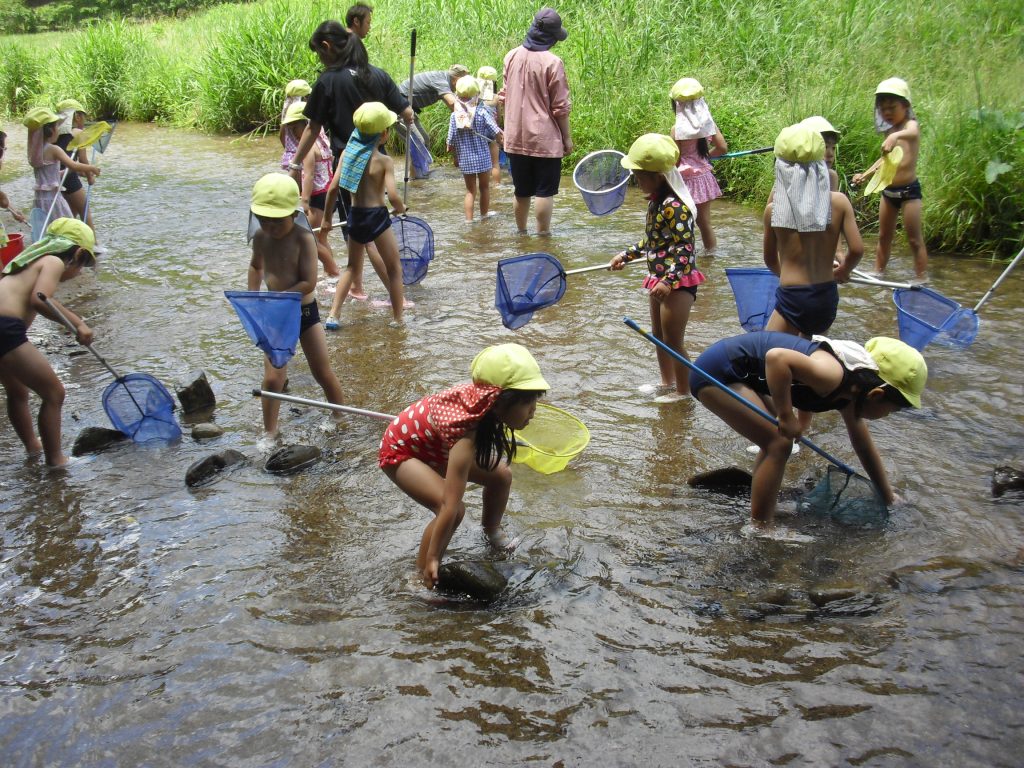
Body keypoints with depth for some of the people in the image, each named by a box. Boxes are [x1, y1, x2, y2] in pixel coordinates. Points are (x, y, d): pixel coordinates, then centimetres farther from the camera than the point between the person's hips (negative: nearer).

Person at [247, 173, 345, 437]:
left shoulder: (303, 239, -17)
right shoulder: (261, 237, -1)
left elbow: (308, 283, -23)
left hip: (305, 311, -3)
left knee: (324, 374, 8)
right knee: (272, 379, -4)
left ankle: (339, 419, 29)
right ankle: (270, 433, 7)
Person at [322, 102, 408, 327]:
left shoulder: (348, 153, 0)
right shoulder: (384, 161, -12)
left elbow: (333, 188, -1)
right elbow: (393, 196, -21)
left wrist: (327, 218, 10)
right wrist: (400, 208, 2)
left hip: (355, 216, 5)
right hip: (377, 216, -5)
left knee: (352, 266, 23)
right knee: (394, 269, 10)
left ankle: (333, 316, 15)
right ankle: (398, 320, 13)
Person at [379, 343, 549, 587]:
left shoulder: (483, 396, -23)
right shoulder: (466, 435, -42)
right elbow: (449, 507, -37)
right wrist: (432, 558, -31)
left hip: (434, 443, 8)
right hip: (401, 450, -8)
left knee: (501, 475, 3)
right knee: (455, 510, -25)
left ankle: (492, 533, 31)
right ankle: (421, 575, -5)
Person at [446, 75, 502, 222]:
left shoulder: (455, 116, -8)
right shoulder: (482, 113, -14)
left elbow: (451, 142, -5)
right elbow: (496, 133, -14)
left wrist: (455, 156, 12)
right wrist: (493, 141, 8)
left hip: (465, 160, 1)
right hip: (483, 158, -1)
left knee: (470, 190, 11)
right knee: (484, 187, 18)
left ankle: (469, 219, 7)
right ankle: (484, 213, 33)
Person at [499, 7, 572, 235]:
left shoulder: (511, 56, 3)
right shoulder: (552, 63, -14)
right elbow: (560, 107, -11)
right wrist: (567, 137, 0)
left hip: (516, 138, 6)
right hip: (545, 139, -5)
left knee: (521, 191, 17)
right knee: (544, 191, 2)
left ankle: (521, 233, 27)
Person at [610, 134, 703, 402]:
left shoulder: (673, 206, -24)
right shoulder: (656, 201, 6)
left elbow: (685, 248, -27)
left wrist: (668, 280, -34)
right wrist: (627, 255, 25)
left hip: (677, 282, -10)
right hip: (659, 279, 10)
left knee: (672, 340, 1)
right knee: (659, 336, 22)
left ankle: (682, 391, 16)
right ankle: (667, 383, 38)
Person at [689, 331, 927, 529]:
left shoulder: (849, 391, 9)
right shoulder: (835, 376, -22)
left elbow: (866, 449, 24)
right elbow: (777, 357, -36)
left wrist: (889, 498, 31)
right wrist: (786, 416, -26)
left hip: (738, 373, 10)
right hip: (717, 371, -10)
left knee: (776, 440, 21)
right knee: (778, 445, -8)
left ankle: (761, 513, 32)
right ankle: (759, 530, 0)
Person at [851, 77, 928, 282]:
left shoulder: (911, 124, -13)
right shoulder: (889, 130, 11)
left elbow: (912, 133, -40)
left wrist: (895, 136, -61)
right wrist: (865, 174, 27)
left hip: (909, 190, -8)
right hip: (888, 190, 8)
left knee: (915, 239, -3)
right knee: (883, 236, 16)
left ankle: (922, 280, 1)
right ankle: (878, 273, 27)